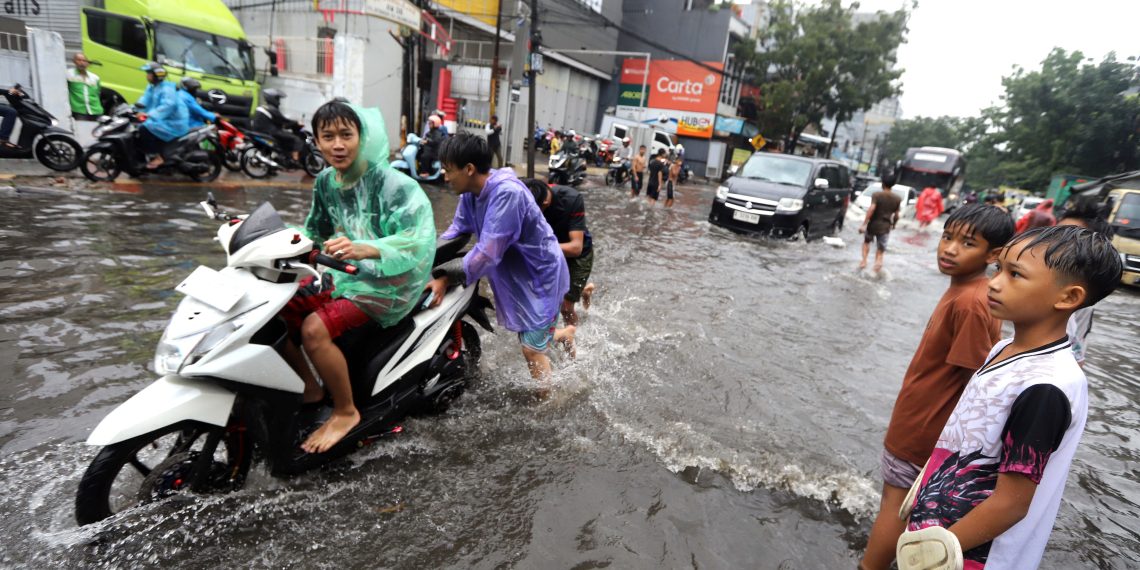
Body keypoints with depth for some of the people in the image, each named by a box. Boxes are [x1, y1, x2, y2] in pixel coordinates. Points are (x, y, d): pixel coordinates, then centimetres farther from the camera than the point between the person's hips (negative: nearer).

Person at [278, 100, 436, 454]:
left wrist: (363, 249, -47)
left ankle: (346, 412, -4)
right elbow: (314, 231, 19)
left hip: (388, 281, -8)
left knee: (314, 328, -26)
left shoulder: (391, 183, -19)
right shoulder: (326, 181, 6)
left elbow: (420, 237, -32)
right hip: (345, 273, 8)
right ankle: (310, 388, 19)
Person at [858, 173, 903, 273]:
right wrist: (893, 225, 23)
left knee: (866, 242, 25)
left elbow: (871, 209, -23)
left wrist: (864, 224, -24)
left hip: (873, 224, -2)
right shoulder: (897, 199, 0)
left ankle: (864, 261, 13)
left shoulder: (876, 195, -12)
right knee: (880, 249, 12)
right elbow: (896, 215, 4)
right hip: (885, 227, 2)